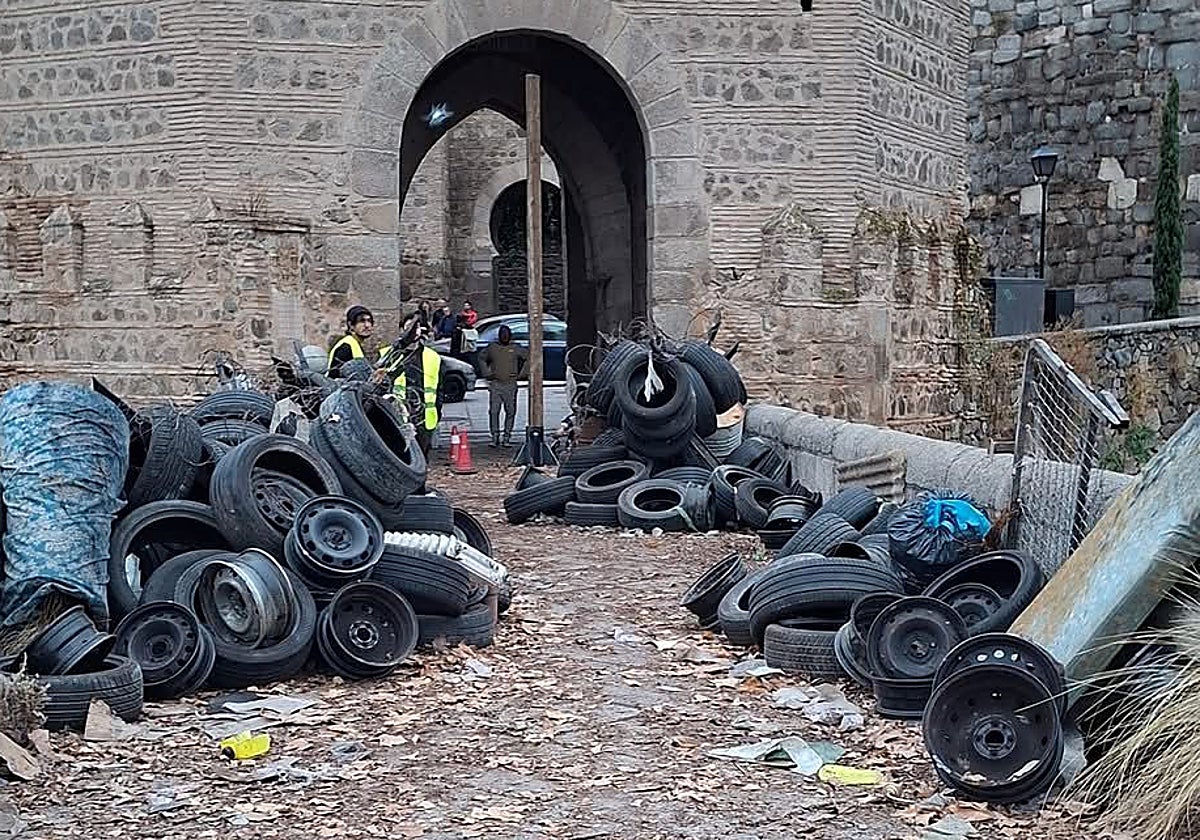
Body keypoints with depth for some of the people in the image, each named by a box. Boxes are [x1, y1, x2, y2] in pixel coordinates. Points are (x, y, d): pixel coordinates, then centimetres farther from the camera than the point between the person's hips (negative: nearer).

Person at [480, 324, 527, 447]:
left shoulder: (516, 348, 5)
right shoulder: (492, 348, 7)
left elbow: (528, 358, 11)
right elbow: (482, 359, 20)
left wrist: (520, 374, 4)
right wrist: (487, 373, 8)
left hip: (510, 385, 0)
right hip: (495, 385, 0)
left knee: (510, 412, 0)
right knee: (493, 411, -6)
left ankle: (507, 437, 8)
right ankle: (495, 436, 1)